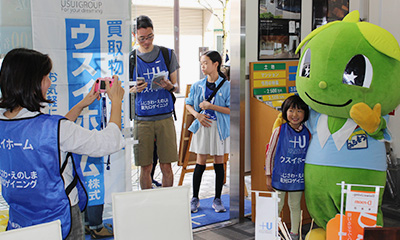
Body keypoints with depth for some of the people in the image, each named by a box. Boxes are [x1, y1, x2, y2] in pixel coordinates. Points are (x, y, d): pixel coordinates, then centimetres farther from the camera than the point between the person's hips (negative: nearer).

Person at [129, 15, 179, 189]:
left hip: (165, 117, 1)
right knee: (145, 167, 4)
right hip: (142, 120, 0)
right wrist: (135, 89, -14)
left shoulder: (167, 54, 7)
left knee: (166, 166, 3)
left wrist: (169, 86, -13)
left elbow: (175, 86, 10)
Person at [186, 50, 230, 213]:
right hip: (202, 126, 2)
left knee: (219, 162, 5)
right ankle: (195, 198, 15)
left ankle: (217, 199, 16)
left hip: (220, 127, -2)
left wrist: (211, 106, -16)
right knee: (200, 163, 4)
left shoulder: (226, 86, -4)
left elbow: (231, 110, -9)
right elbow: (188, 104, 14)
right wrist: (197, 114, -6)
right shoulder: (197, 86, 6)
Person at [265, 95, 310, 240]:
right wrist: (268, 176, -4)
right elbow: (270, 153, -4)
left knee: (295, 205, 17)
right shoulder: (279, 131, -9)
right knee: (277, 205, 9)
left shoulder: (307, 133, -1)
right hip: (280, 176, -2)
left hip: (298, 177, 3)